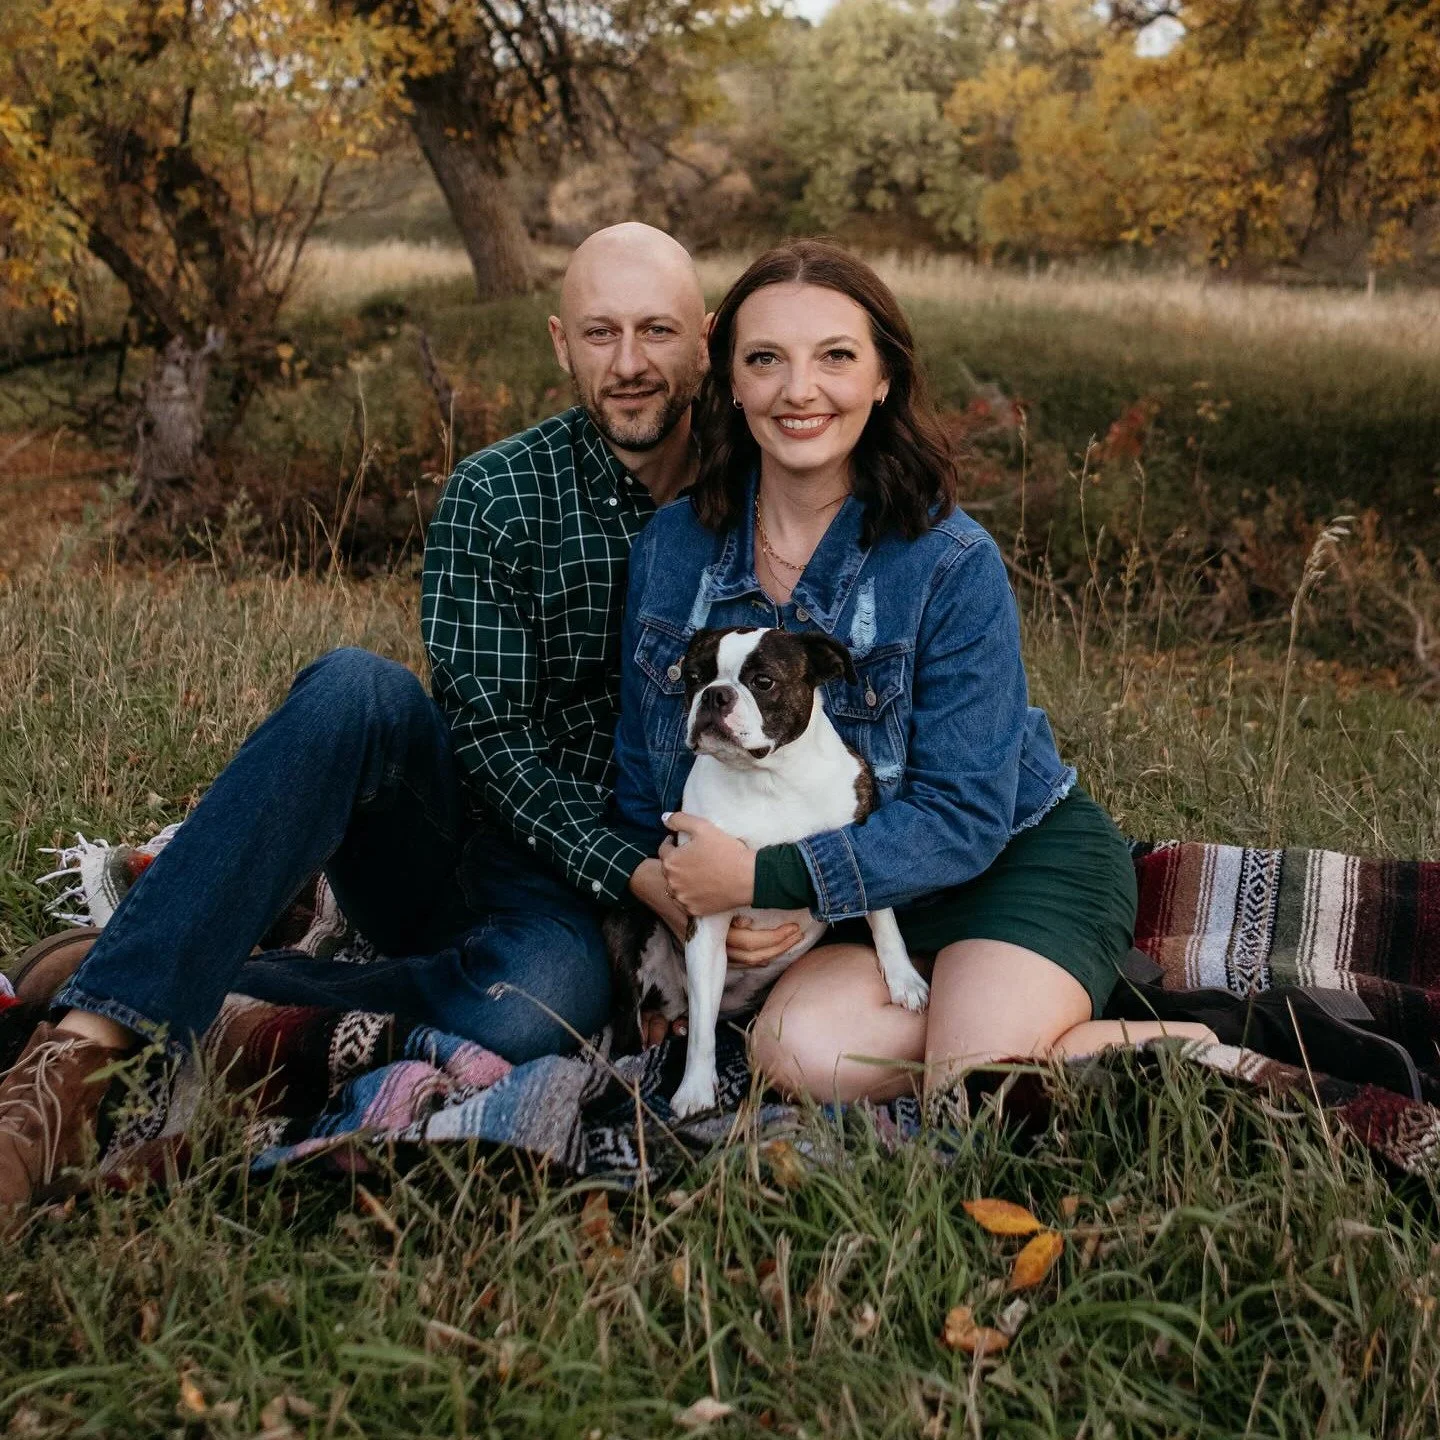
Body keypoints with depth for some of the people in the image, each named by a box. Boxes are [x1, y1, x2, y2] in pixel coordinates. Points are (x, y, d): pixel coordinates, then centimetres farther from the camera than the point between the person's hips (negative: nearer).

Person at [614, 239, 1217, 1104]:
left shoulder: (952, 563, -18)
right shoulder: (672, 548, -4)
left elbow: (964, 817, -19)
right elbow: (647, 774, 6)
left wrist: (769, 878, -27)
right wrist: (676, 891, -11)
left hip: (1016, 859, -3)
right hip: (858, 905, 4)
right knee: (803, 1051, -28)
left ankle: (1166, 1044, 2)